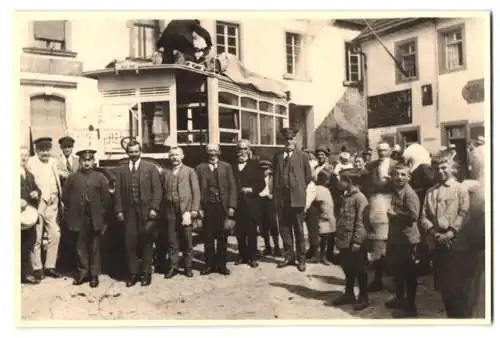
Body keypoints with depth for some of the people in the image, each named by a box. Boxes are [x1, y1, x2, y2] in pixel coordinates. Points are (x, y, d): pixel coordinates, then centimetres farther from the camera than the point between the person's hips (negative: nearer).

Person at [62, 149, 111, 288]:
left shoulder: (100, 177, 2)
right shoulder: (72, 178, 6)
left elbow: (106, 197, 1)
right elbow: (65, 196, 9)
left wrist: (102, 213, -1)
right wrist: (70, 212, 6)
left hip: (95, 219, -1)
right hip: (79, 218, 1)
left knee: (94, 247, 6)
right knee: (81, 247, 7)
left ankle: (94, 274, 15)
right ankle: (82, 272, 19)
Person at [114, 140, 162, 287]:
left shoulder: (150, 167, 3)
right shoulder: (121, 169, 10)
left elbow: (157, 190, 0)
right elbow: (118, 192, 8)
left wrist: (154, 208, -8)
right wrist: (119, 210, 1)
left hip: (146, 211, -2)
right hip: (129, 212, 2)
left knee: (146, 243, 4)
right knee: (130, 243, 3)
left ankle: (146, 273, 15)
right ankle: (133, 273, 15)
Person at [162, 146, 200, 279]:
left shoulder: (190, 171, 5)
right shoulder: (165, 173, 13)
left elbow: (196, 192, 0)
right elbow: (163, 192, 10)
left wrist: (194, 209, -8)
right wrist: (163, 209, 1)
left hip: (186, 210, -2)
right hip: (170, 211, 2)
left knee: (187, 241, 5)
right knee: (172, 241, 5)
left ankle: (188, 267, 16)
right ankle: (173, 267, 15)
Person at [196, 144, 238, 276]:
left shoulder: (226, 167, 8)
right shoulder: (200, 168, 7)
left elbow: (232, 187, 3)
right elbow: (197, 189, 3)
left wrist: (231, 206, -5)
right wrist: (199, 207, -5)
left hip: (223, 206, 0)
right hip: (207, 206, 0)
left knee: (222, 237, 5)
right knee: (208, 238, 3)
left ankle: (222, 265, 14)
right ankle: (209, 265, 14)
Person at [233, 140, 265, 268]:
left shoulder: (254, 165, 4)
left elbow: (261, 184, 0)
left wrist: (251, 189, -13)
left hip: (251, 204, -2)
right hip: (237, 203, 2)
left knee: (251, 232, 3)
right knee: (239, 232, 6)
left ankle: (252, 257, 12)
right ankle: (242, 255, 19)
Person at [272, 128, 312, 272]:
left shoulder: (302, 156, 0)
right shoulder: (277, 156, 9)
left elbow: (309, 176, 5)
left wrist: (299, 188, 5)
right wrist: (275, 194, 9)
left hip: (297, 198, -3)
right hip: (281, 198, 3)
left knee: (298, 230, 5)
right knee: (284, 229, 9)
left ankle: (301, 259, 14)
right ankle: (289, 257, 21)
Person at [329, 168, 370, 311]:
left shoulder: (360, 198, -15)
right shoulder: (346, 197, 11)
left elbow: (360, 222, -18)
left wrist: (356, 242, -20)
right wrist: (339, 239, 15)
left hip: (354, 242, -8)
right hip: (344, 241, 8)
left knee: (359, 271, 6)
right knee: (347, 269, 18)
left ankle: (363, 298, 19)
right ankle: (349, 294, 31)